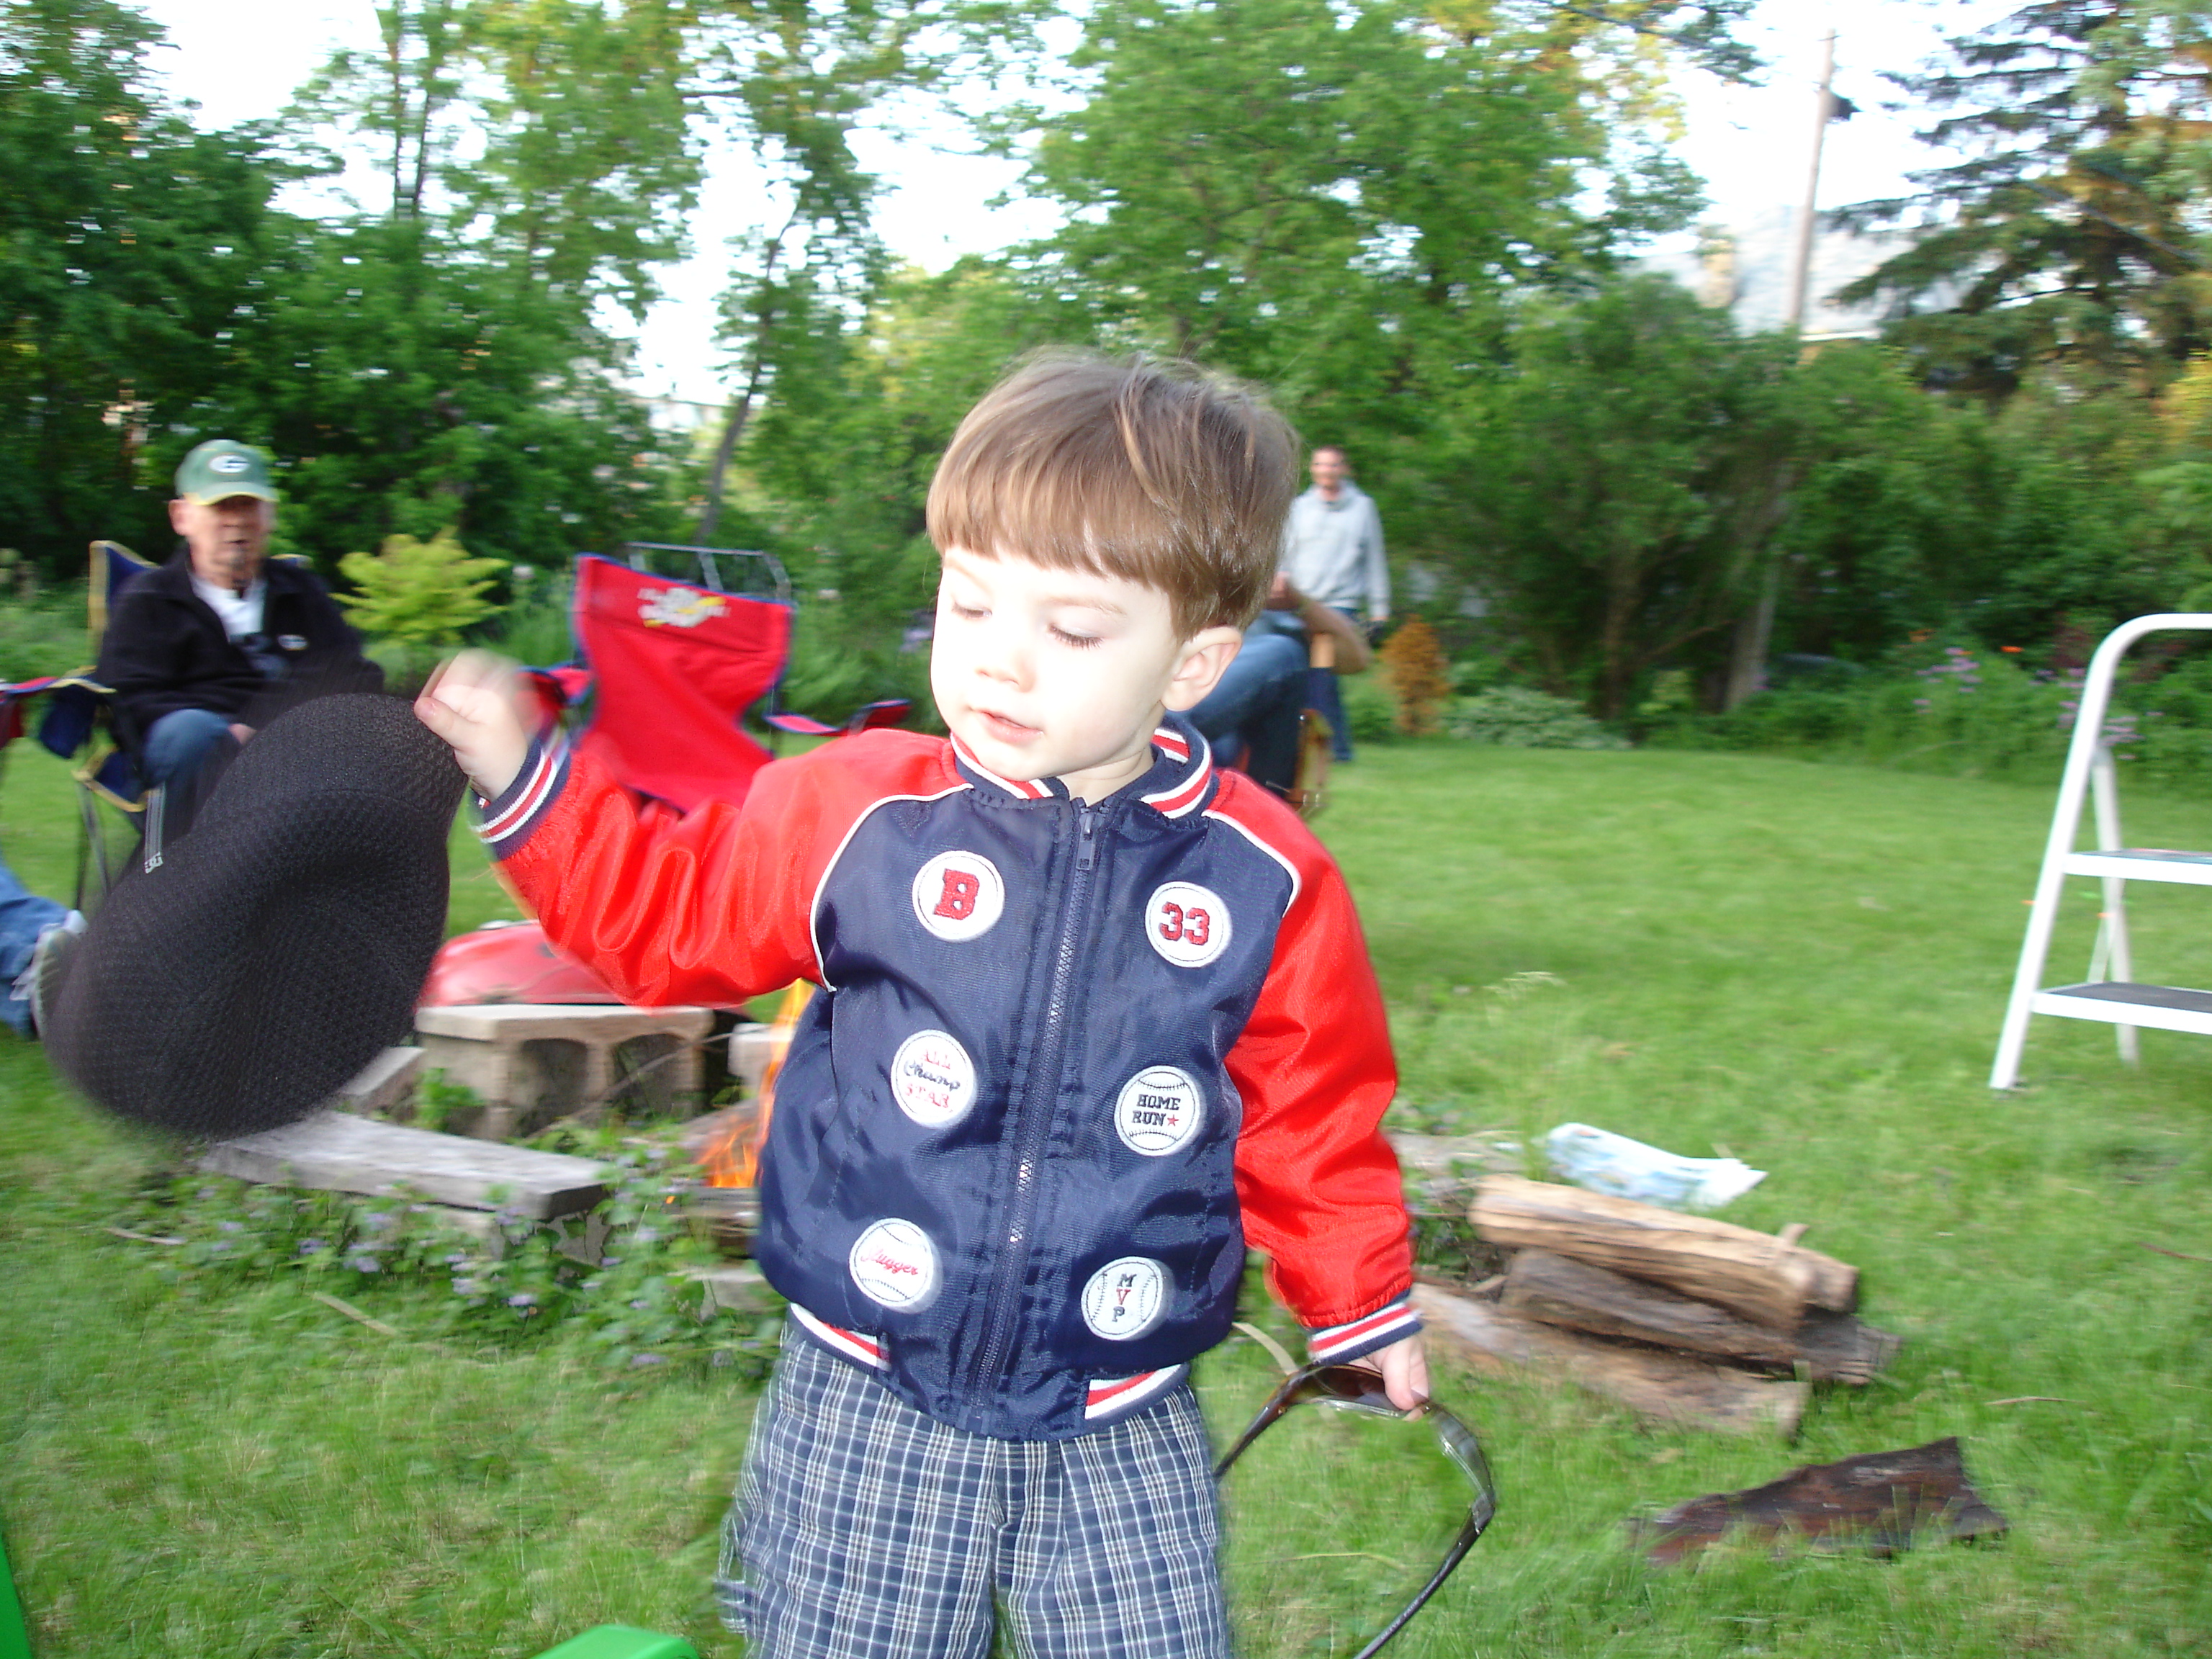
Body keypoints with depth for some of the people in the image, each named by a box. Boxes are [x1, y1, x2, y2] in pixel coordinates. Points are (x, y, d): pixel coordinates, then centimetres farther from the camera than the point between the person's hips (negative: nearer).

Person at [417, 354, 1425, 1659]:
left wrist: (1364, 1313, 15)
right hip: (868, 1405, 1)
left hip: (1121, 1430, 0)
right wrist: (523, 771, 0)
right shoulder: (856, 812, -8)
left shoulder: (1268, 880, -8)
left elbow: (1313, 1123, 5)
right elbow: (667, 915, 8)